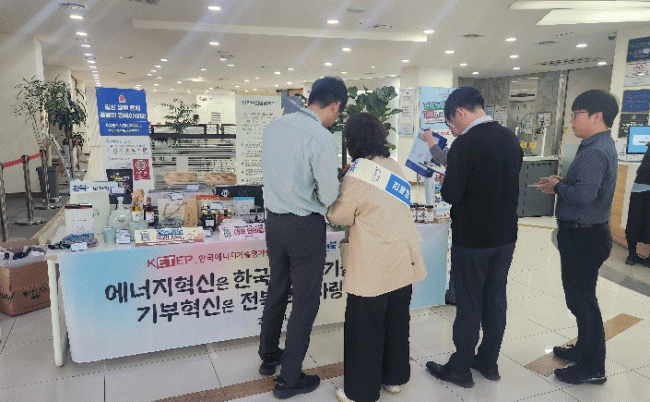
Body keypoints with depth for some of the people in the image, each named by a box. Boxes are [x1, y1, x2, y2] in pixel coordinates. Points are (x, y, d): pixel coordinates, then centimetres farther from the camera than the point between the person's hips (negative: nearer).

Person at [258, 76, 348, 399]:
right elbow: (329, 195, -17)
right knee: (305, 301, 8)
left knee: (277, 291, 23)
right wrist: (337, 181, 4)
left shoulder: (273, 127, 3)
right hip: (305, 227, -7)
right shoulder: (321, 137, -19)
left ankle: (268, 357, 42)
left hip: (274, 221, 7)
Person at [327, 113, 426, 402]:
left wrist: (332, 204, 9)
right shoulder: (394, 166, 5)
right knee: (397, 322, 20)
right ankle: (394, 378, 38)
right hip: (403, 261, 8)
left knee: (364, 329, 7)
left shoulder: (359, 173, -17)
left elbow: (339, 216, -9)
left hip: (373, 269, -7)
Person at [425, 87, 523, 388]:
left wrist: (444, 186, 1)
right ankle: (489, 361, 33)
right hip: (506, 235, 7)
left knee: (469, 304, 5)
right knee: (495, 299, 17)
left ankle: (460, 369, 21)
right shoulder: (510, 138, 4)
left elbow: (451, 194, -19)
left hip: (472, 239, -7)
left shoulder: (465, 144, -20)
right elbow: (512, 185, 12)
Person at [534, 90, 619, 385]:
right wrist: (561, 183, 3)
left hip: (584, 236, -10)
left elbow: (584, 194, -31)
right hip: (584, 232, 10)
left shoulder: (594, 152, -22)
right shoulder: (601, 145, 11)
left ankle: (592, 367, 15)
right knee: (581, 297, 22)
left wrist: (557, 187, -14)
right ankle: (584, 349, 38)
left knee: (581, 299, 1)